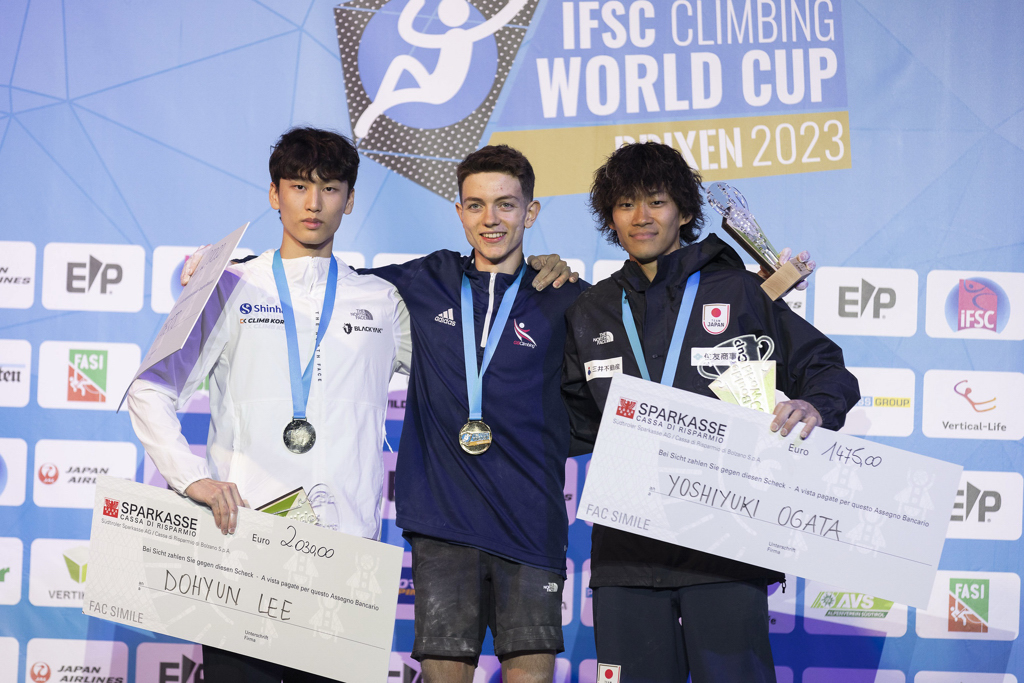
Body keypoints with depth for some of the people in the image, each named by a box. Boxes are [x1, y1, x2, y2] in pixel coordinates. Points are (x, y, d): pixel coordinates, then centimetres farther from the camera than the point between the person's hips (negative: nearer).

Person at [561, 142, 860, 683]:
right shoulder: (591, 313, 16)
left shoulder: (737, 291, 6)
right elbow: (576, 424, 20)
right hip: (626, 548, 3)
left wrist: (813, 406, -12)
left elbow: (825, 369, 8)